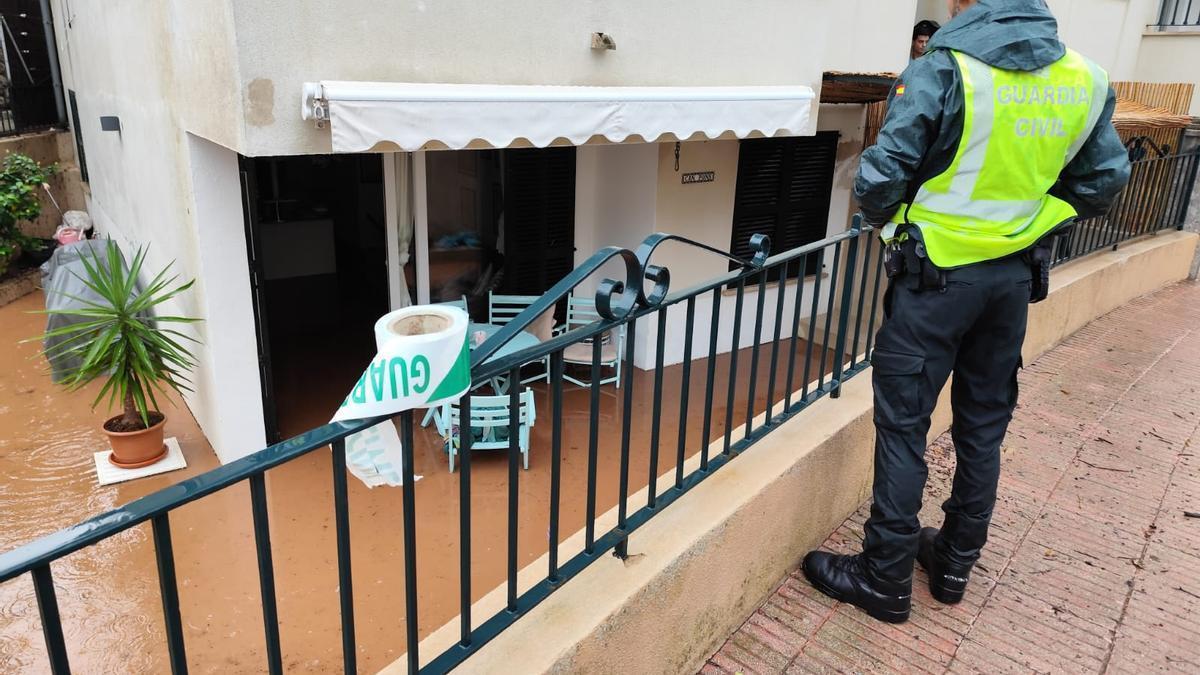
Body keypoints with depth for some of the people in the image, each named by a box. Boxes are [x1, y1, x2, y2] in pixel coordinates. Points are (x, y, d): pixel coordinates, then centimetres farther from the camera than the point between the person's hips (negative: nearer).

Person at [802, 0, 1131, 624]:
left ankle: (885, 579, 13)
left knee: (903, 425, 3)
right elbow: (1103, 183, 9)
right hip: (1016, 274, 6)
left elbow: (880, 179, -18)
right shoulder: (1084, 80, 2)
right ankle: (956, 562, 31)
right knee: (984, 424, 16)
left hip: (937, 273, -6)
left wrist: (884, 218, 4)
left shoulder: (942, 70, -15)